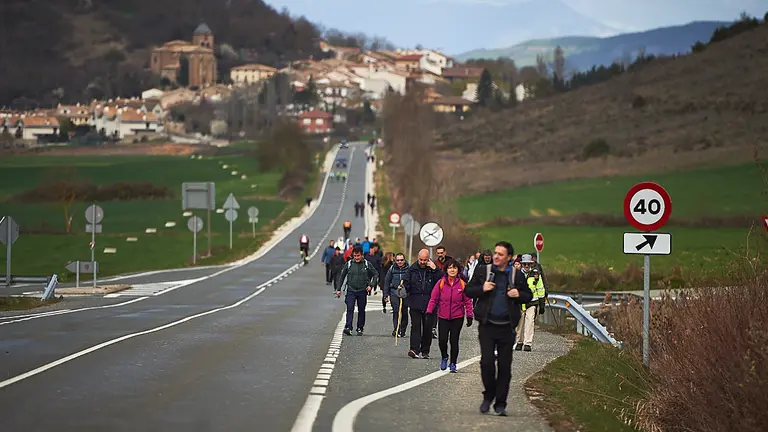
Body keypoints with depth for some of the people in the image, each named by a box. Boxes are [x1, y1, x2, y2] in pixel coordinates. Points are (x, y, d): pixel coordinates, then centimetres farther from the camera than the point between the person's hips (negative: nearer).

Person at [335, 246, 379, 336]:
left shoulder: (367, 264, 1)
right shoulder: (349, 264, 1)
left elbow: (376, 274, 10)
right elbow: (341, 276, 9)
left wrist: (371, 285, -2)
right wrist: (338, 289, 6)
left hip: (362, 291, 1)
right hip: (351, 291, -1)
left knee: (361, 311, 7)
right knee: (350, 309, -14)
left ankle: (360, 328, 17)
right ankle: (348, 328, -20)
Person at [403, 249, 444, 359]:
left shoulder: (433, 269, 2)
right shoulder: (412, 269, 7)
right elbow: (407, 284, 11)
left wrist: (435, 269, -17)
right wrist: (403, 288, -10)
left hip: (429, 303, 0)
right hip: (415, 303, 0)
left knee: (427, 327, 4)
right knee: (415, 326, -9)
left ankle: (425, 351, 14)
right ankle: (415, 350, -16)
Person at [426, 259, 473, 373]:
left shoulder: (462, 284, -1)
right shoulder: (441, 283, -1)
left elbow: (467, 301, 3)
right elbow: (433, 299, 2)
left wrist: (469, 316, 1)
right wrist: (429, 312, -5)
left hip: (457, 317, 0)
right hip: (443, 317, 0)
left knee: (454, 341, 1)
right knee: (442, 340, -7)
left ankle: (453, 363, 16)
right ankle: (444, 357, 22)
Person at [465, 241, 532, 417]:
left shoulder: (517, 275, 5)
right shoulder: (483, 272, 4)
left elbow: (529, 296, 13)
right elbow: (468, 290, 8)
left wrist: (519, 295, -8)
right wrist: (482, 289, -11)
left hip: (507, 327, 1)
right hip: (487, 325, -1)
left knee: (505, 366, 2)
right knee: (486, 362, -9)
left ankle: (500, 404, 11)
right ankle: (489, 396, 14)